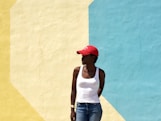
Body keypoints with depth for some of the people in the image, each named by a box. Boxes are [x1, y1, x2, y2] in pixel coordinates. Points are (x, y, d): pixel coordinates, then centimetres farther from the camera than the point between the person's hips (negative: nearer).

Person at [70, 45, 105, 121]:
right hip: (80, 107, 1)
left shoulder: (100, 73, 0)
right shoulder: (77, 70, 3)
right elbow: (73, 91, 7)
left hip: (95, 108, -1)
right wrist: (72, 109, 5)